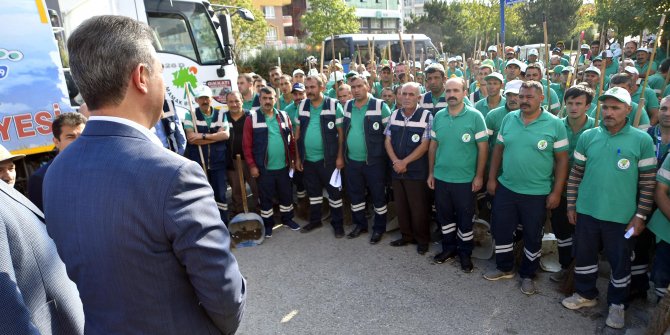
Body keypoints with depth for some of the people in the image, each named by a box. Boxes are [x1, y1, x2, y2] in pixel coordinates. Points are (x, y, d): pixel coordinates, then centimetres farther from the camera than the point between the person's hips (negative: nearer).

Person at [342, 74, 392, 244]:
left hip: (374, 161, -5)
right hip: (352, 161, 5)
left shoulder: (380, 106, -9)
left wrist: (388, 156, -7)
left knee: (378, 196, 7)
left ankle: (379, 228, 23)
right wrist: (342, 155, 14)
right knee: (355, 195, 16)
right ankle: (360, 224, 34)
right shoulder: (347, 107, 7)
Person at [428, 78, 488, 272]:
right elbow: (433, 145, 8)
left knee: (465, 218, 9)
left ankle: (465, 253, 28)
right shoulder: (438, 116, 2)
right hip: (441, 177, 4)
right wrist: (431, 172, 7)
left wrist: (479, 176, -10)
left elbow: (483, 147, -8)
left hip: (465, 179, -4)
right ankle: (449, 248, 35)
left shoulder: (475, 116, -9)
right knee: (444, 216, 16)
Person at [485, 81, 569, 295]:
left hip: (537, 193, -3)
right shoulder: (509, 119, 2)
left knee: (533, 236, 12)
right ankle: (504, 268, 35)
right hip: (505, 188, 3)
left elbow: (562, 160, -7)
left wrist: (556, 192, -9)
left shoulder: (555, 124, -9)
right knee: (501, 231, 13)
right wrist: (492, 178, 5)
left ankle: (527, 275, 32)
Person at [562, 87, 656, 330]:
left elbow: (648, 182, -3)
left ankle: (617, 303, 34)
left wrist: (640, 216, -6)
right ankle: (586, 294, 37)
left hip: (621, 216, -2)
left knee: (620, 262, 12)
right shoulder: (587, 136, 1)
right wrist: (571, 205, 5)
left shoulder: (642, 140, -6)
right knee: (584, 256, 15)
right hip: (586, 212, 2)